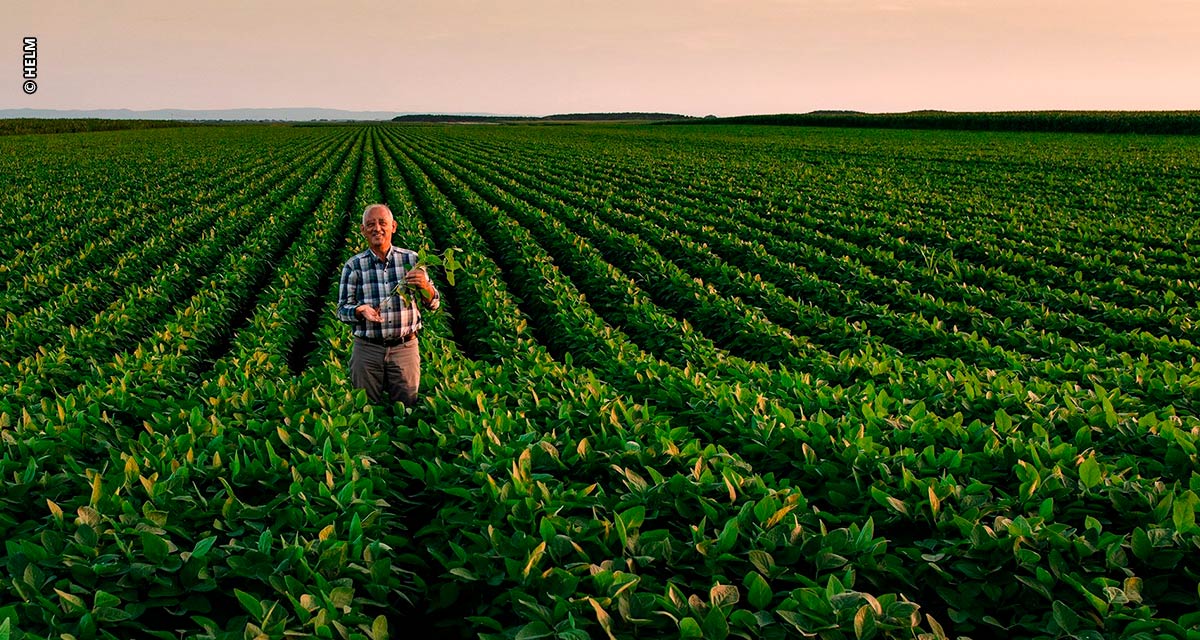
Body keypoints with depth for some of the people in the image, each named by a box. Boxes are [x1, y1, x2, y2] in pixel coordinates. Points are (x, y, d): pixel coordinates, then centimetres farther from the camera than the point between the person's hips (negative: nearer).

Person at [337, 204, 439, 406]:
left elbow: (433, 304, 3)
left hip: (405, 347, 0)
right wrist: (361, 311, -19)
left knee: (407, 407, 8)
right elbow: (342, 310, 3)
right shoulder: (353, 266, 2)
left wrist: (425, 286, -19)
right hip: (367, 349, 0)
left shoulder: (411, 259, 2)